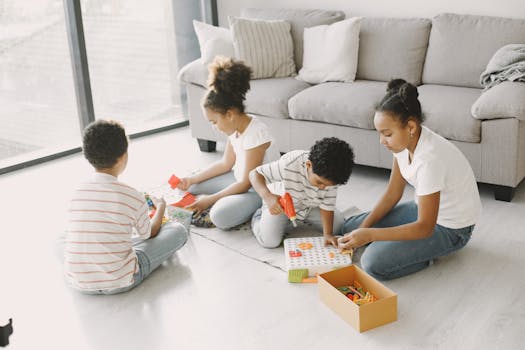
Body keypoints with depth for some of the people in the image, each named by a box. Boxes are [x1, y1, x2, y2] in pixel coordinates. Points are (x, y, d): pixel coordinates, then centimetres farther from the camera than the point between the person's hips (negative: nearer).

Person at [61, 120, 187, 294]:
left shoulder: (78, 192, 0)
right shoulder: (132, 196, -11)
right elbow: (149, 234, 10)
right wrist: (160, 208, 31)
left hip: (78, 283, 4)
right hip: (119, 282, -4)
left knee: (61, 238, 35)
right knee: (178, 230, 8)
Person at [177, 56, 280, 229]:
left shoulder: (255, 133, -29)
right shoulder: (236, 127, -3)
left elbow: (246, 183, -25)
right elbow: (226, 164, 10)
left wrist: (210, 199, -20)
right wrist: (192, 179, 2)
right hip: (240, 179, 9)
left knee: (220, 216, -31)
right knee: (192, 187, 7)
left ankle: (253, 209, -5)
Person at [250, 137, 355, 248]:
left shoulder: (331, 178, -27)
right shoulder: (289, 164, -41)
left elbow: (327, 206, -15)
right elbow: (255, 173, -33)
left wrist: (328, 234, -27)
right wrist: (267, 196, -50)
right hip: (278, 204, -4)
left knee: (338, 223, -3)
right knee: (269, 241, -22)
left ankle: (303, 218, 24)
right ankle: (259, 217, 12)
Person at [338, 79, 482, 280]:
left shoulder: (430, 158, -35)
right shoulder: (404, 140, -10)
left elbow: (425, 227, -29)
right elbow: (392, 194, 0)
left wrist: (369, 235, -32)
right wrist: (363, 228, -10)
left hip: (451, 228, -9)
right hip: (424, 210, 9)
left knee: (374, 263, -24)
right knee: (350, 228, 7)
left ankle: (427, 254, 1)